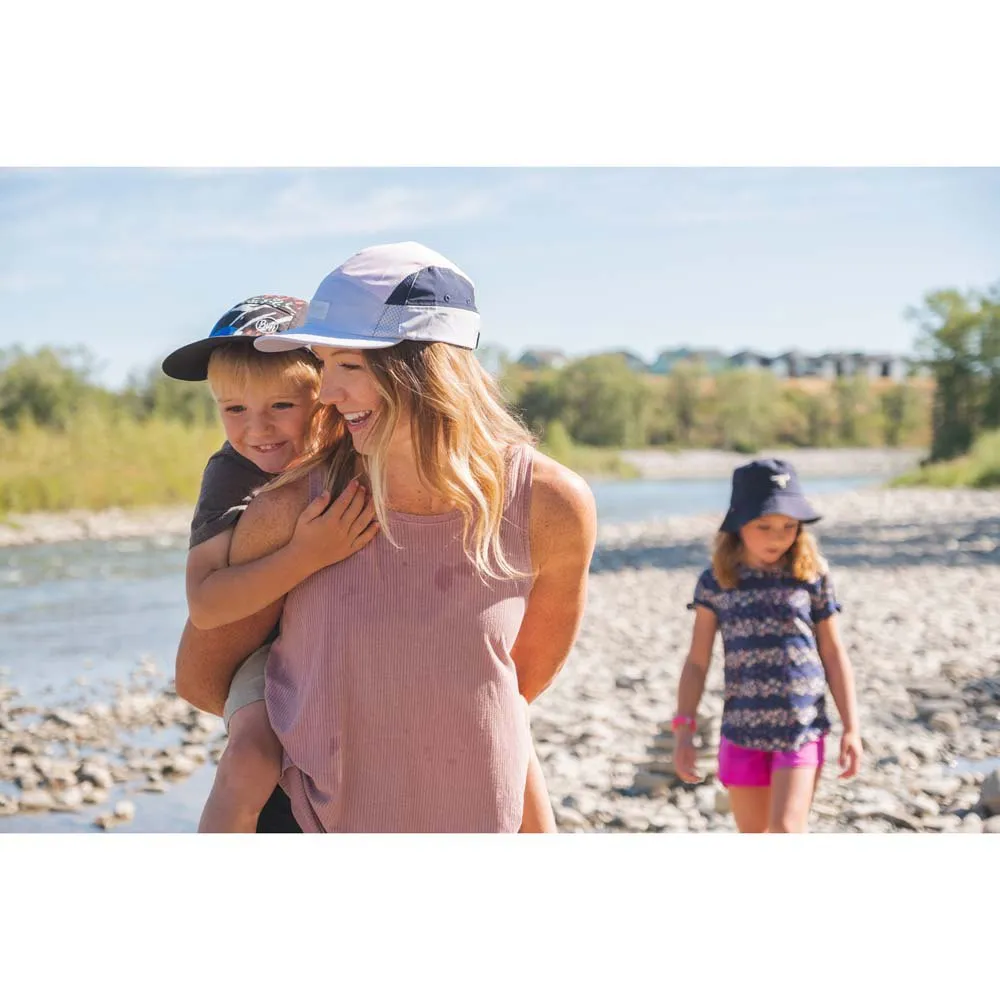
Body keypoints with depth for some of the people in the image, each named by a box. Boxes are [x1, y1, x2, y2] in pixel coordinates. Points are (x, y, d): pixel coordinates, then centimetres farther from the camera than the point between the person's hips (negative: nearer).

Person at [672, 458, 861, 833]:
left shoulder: (812, 577, -1)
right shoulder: (715, 582, 0)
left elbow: (833, 653, 5)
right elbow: (697, 661, 4)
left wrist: (851, 727, 2)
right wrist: (683, 729, -2)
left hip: (802, 728, -2)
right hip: (742, 729, 2)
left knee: (786, 831, -12)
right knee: (753, 838, 12)